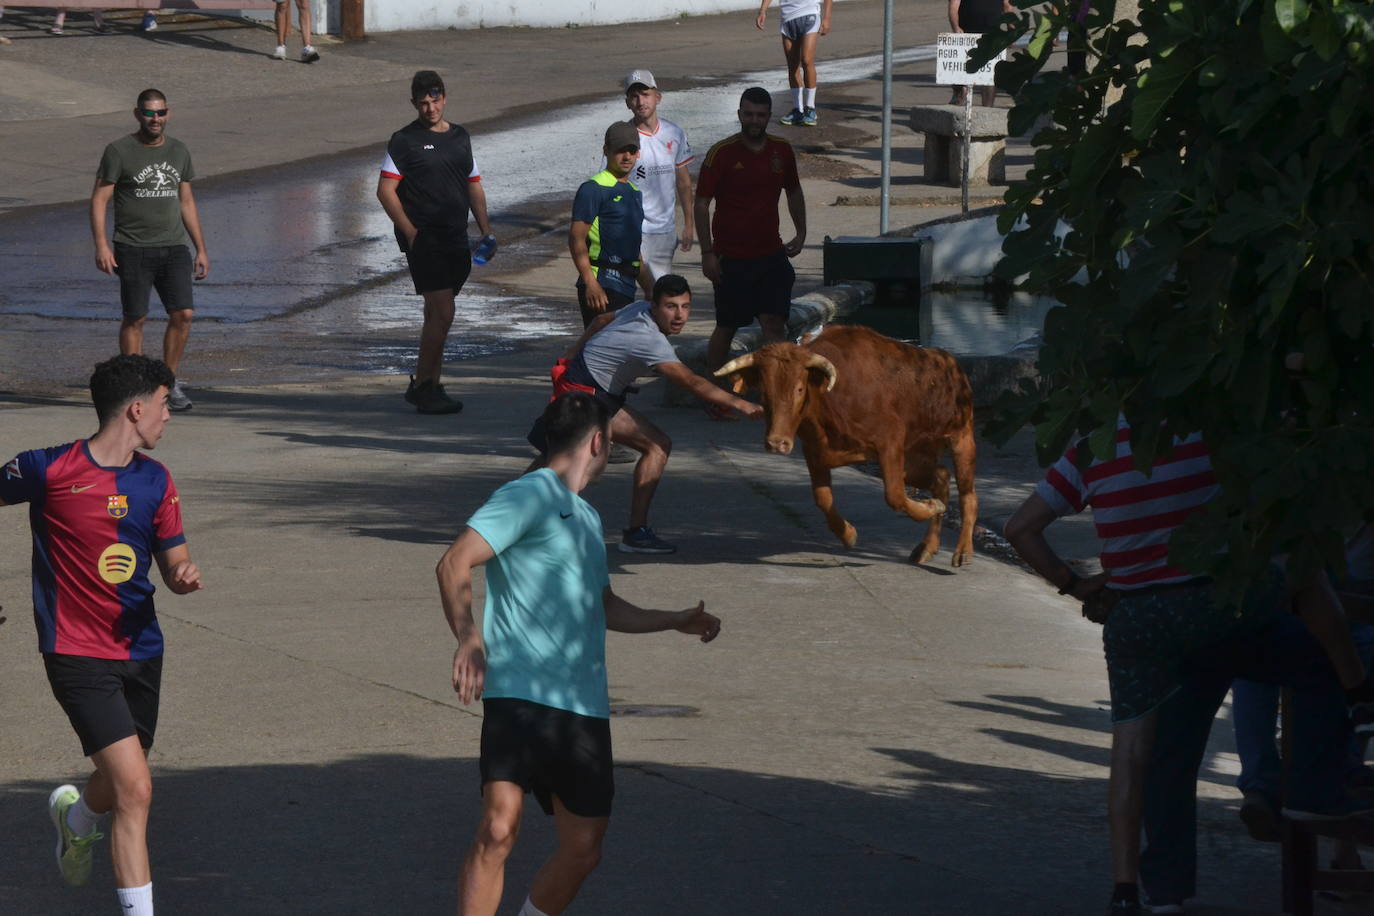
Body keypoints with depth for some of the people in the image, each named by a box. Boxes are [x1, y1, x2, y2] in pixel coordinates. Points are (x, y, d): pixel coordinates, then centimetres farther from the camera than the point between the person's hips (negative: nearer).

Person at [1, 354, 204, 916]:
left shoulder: (155, 481, 5)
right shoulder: (49, 469, -12)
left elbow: (174, 562, 11)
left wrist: (185, 575, -13)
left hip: (140, 651, 6)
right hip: (78, 654, -6)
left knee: (119, 787, 21)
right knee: (135, 790, -18)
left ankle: (75, 814, 56)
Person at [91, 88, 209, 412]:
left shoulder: (179, 152, 12)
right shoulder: (119, 152, -3)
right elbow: (99, 199, -5)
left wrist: (201, 249, 16)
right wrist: (101, 245, -15)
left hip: (174, 247, 4)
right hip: (133, 249, -4)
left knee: (183, 314, -7)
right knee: (135, 318, -1)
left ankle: (169, 381, 7)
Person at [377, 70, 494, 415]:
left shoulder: (460, 137, 16)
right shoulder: (405, 140, -3)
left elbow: (474, 185, 23)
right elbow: (386, 190, -7)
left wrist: (486, 230, 13)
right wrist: (410, 232, -13)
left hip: (455, 240, 7)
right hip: (423, 240, -7)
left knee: (437, 314, 11)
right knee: (442, 312, -14)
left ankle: (427, 386, 18)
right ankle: (423, 385, -7)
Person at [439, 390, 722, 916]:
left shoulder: (587, 517, 23)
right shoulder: (528, 497, -5)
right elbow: (455, 564, -15)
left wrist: (675, 621, 44)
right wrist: (468, 638, -30)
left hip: (585, 709, 8)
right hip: (519, 695, -8)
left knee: (583, 847, 6)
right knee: (499, 828, -21)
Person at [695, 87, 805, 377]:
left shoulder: (782, 151, 4)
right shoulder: (722, 153, -9)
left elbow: (794, 192, 21)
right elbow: (701, 204, -8)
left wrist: (801, 233, 13)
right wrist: (708, 253, -13)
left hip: (771, 253, 4)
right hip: (732, 259, -4)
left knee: (774, 324, -3)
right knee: (726, 328, 5)